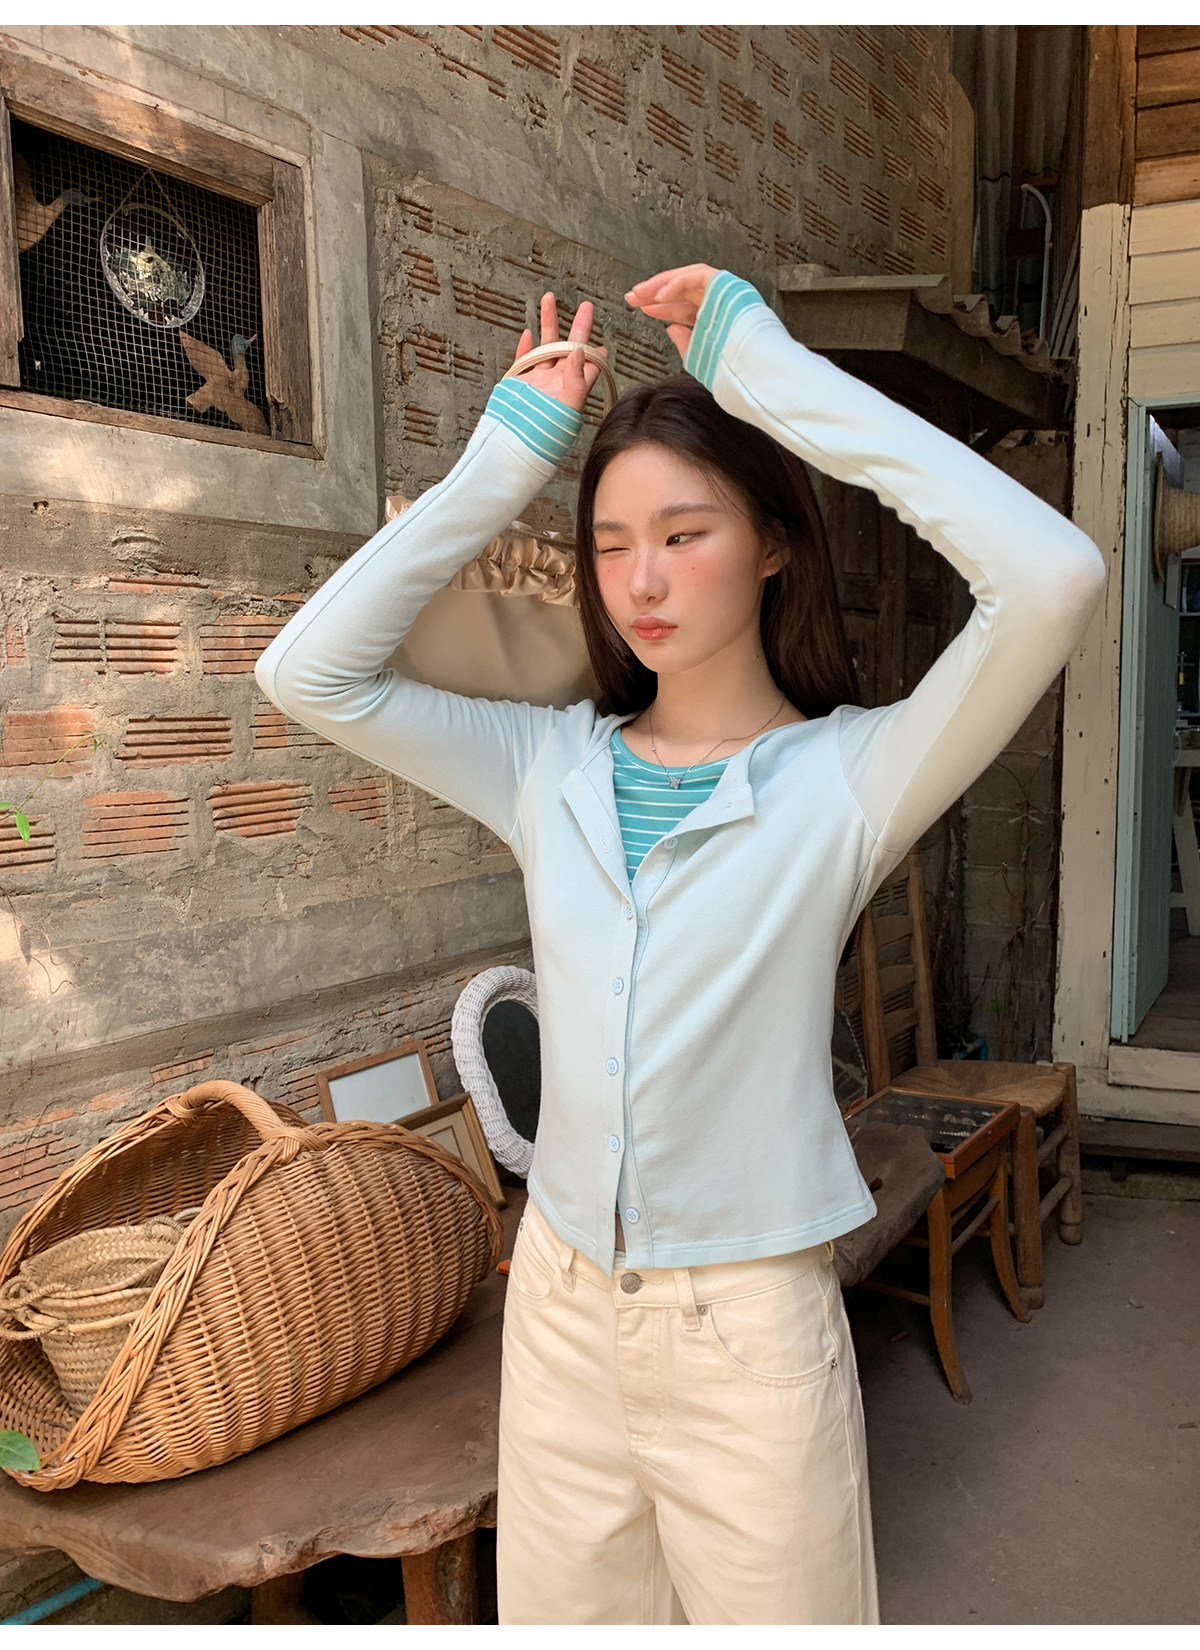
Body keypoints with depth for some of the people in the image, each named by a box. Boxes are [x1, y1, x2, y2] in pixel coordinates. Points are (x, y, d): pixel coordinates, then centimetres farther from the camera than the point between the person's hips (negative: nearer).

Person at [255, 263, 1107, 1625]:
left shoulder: (844, 777, -11)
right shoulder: (550, 767, 0)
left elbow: (1053, 577, -26)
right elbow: (308, 672, -6)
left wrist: (768, 366, -20)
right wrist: (508, 453, -8)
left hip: (749, 1325, -3)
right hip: (560, 1307, 4)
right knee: (564, 1612, 22)